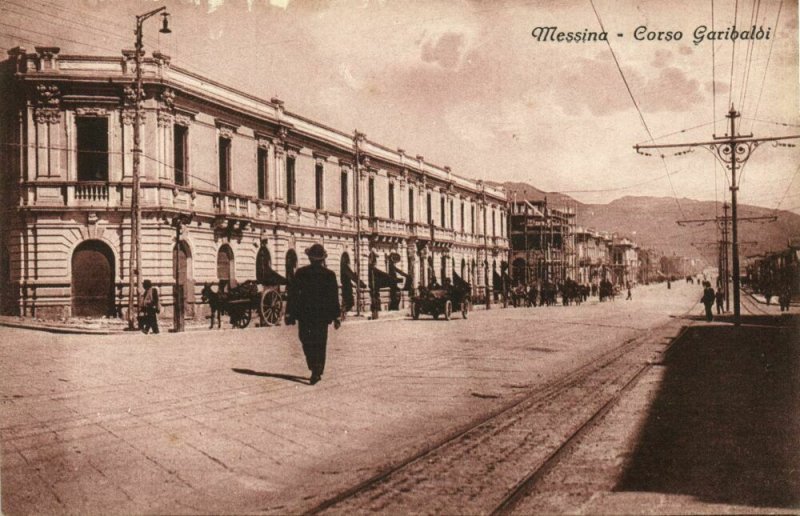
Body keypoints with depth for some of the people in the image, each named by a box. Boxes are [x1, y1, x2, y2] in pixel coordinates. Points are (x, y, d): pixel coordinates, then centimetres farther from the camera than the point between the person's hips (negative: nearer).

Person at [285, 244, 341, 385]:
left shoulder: (300, 273, -3)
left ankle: (314, 367, 4)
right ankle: (317, 371, -2)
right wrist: (336, 317, 5)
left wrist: (289, 313, 3)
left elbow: (293, 294, -2)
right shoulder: (329, 275, -1)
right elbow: (334, 298, 1)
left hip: (304, 314, 0)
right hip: (322, 315, 1)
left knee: (306, 340, 13)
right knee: (320, 344, 4)